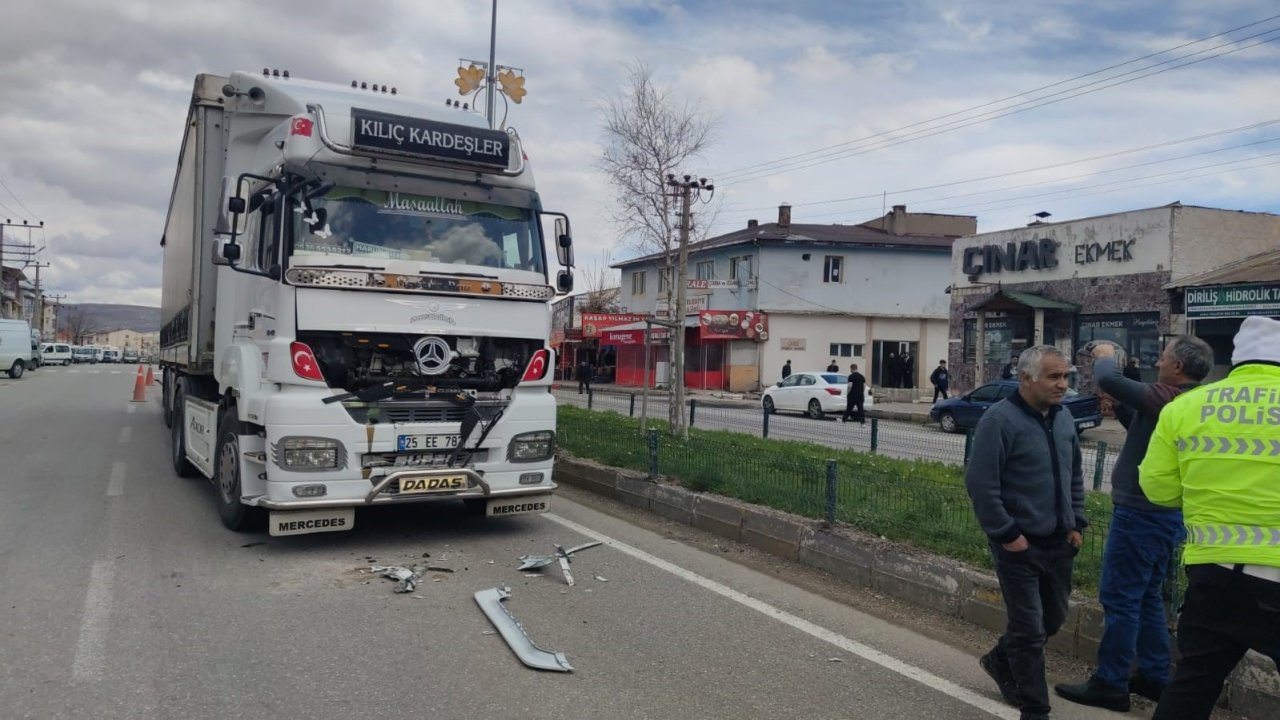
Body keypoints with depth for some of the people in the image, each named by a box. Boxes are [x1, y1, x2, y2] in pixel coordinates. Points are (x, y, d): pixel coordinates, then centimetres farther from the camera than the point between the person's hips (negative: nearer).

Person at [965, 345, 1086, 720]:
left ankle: (1000, 661, 41)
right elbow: (980, 483, -20)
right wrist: (1006, 534, -18)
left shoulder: (1064, 418, 6)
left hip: (1058, 542, 7)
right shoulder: (1000, 420, -18)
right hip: (1020, 545, -7)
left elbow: (1075, 475, 18)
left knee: (1054, 617, 18)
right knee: (1030, 628, 1)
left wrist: (1076, 522, 11)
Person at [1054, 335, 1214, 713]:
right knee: (1146, 597, 18)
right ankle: (1154, 677, 26)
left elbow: (1109, 381, -29)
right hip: (1168, 514, 10)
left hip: (1142, 514, -10)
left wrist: (1105, 356, -6)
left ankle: (1110, 685, 5)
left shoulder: (1166, 398, -20)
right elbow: (1137, 412, 20)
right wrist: (1115, 361, 11)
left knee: (1120, 598, -2)